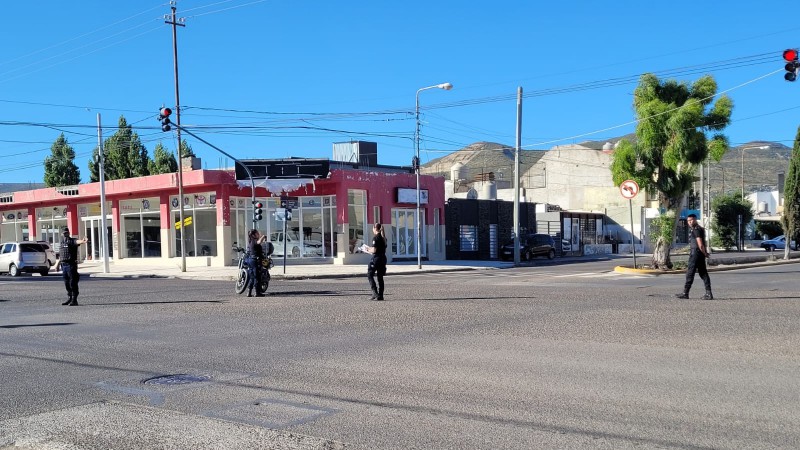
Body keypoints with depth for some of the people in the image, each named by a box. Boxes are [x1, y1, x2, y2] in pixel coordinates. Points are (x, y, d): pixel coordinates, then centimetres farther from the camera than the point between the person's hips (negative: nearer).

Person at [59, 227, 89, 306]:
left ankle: (74, 300, -4)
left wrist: (83, 241, -52)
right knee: (67, 283, 14)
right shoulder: (62, 242, 17)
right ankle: (69, 298, 26)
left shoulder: (72, 241, -5)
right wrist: (58, 264, 27)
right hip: (63, 265, 7)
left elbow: (77, 241, -30)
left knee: (73, 283, -7)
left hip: (71, 265, -7)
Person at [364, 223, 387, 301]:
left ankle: (375, 293, -8)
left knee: (370, 275, 2)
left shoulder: (376, 238, -13)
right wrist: (369, 249, 21)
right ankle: (380, 295, 10)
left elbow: (374, 250, -18)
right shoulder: (383, 238, 12)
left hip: (376, 259, -8)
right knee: (380, 277, 11)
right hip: (383, 258, 8)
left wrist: (367, 249, 2)